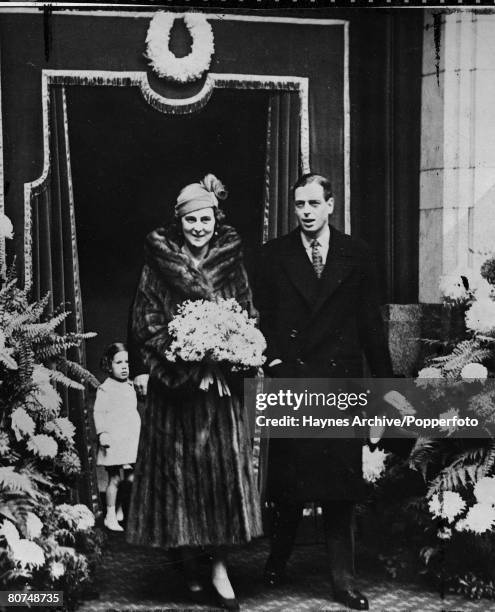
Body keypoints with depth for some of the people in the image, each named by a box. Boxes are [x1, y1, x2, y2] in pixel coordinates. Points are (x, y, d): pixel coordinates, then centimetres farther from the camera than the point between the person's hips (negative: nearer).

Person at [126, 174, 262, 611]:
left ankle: (219, 564, 7)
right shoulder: (158, 264, 1)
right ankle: (190, 569, 17)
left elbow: (249, 319, 9)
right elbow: (144, 323, -1)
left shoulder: (231, 263, 6)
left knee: (224, 468, -3)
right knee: (180, 471, 3)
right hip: (174, 386, -1)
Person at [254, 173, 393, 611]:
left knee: (340, 480, 2)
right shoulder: (275, 254, 5)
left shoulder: (356, 255, 6)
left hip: (341, 382, 0)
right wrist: (273, 360, -7)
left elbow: (370, 323, 7)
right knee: (288, 478, 7)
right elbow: (262, 315, 6)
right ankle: (278, 560, 28)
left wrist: (385, 380, 6)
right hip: (290, 379, 0)